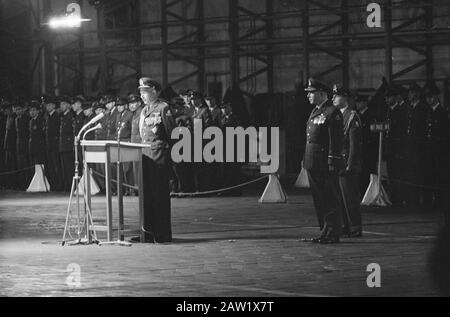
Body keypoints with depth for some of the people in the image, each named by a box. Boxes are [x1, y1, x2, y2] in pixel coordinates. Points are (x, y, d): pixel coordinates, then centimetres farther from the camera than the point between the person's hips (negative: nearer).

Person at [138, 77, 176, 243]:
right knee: (146, 194, 7)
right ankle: (149, 232, 12)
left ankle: (162, 234, -2)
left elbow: (171, 132, -6)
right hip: (145, 154, 8)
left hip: (159, 154, -8)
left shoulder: (163, 108, -6)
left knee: (159, 194, -6)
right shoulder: (144, 111, 18)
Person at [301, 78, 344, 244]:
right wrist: (306, 160, 18)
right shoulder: (315, 112, 17)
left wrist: (332, 163, -18)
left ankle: (333, 235, 0)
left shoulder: (332, 113, -11)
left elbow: (336, 140, -15)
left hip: (325, 165, -9)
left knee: (331, 201, -3)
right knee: (319, 200, 12)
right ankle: (325, 232, 19)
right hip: (313, 164, 9)